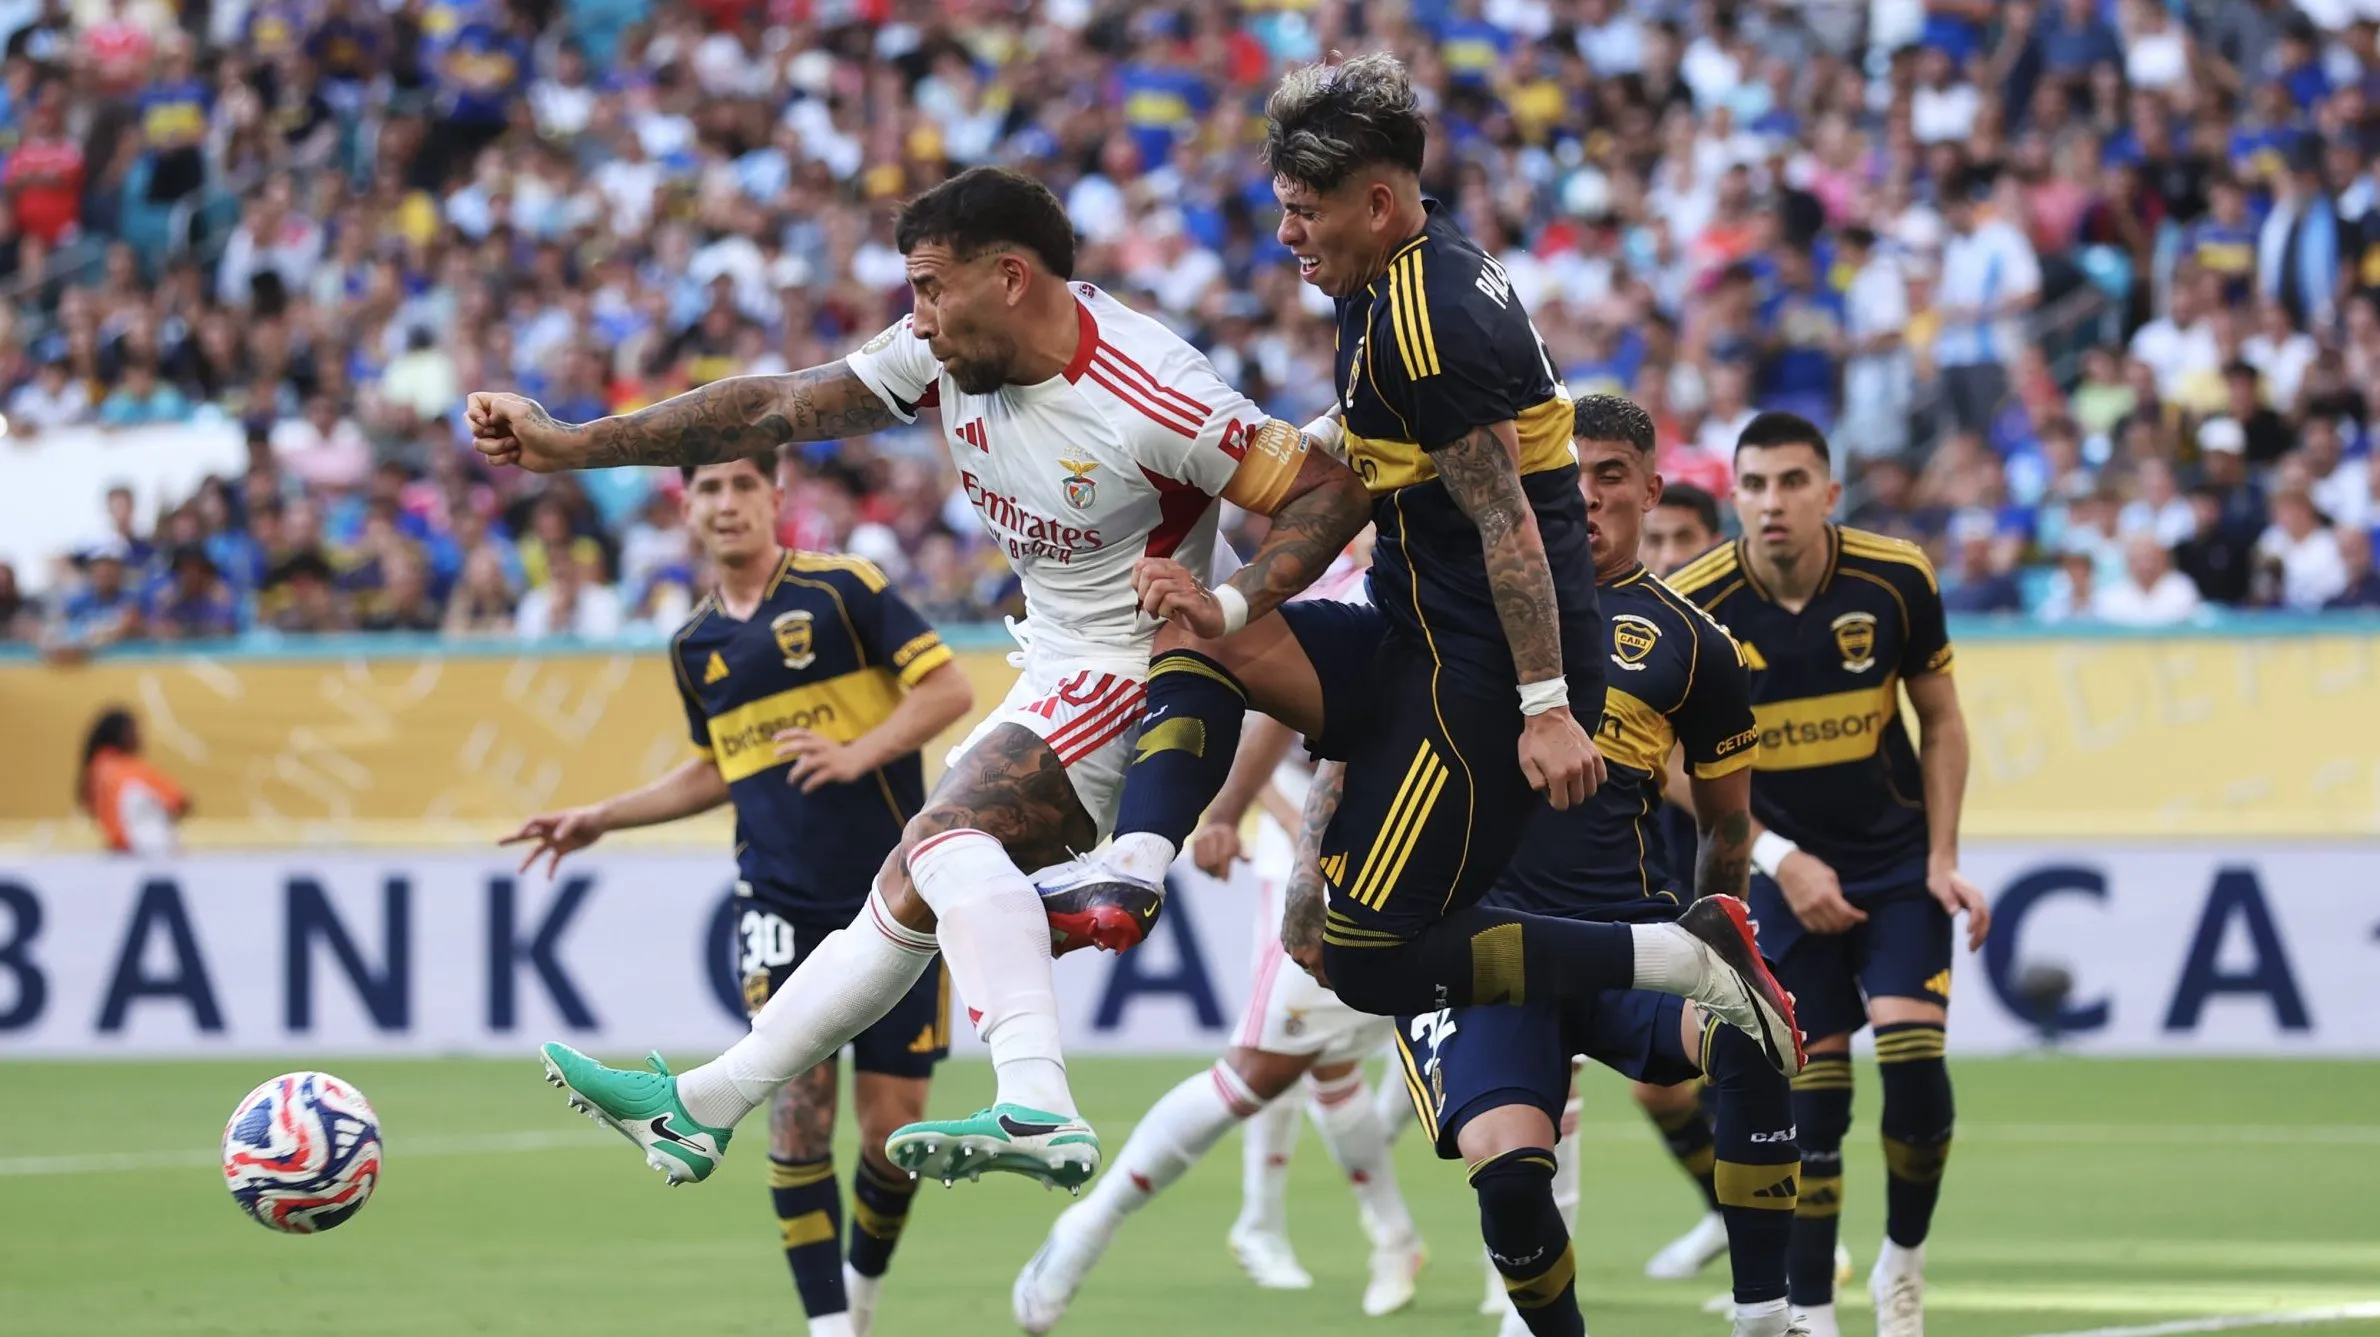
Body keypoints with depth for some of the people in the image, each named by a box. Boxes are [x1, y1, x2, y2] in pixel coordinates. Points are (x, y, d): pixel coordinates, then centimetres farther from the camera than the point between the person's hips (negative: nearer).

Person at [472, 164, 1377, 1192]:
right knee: (910, 896, 14)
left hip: (1132, 673, -8)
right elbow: (776, 409, -1)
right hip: (1052, 681, 8)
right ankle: (700, 1107, 22)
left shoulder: (1147, 397, -25)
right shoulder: (950, 355, -3)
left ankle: (1037, 1109, -44)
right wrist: (571, 444, -4)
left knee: (948, 835, -28)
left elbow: (1329, 489, -22)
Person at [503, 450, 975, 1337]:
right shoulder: (695, 646, 12)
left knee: (892, 1122, -1)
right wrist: (601, 819, 20)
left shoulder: (841, 590, -4)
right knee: (798, 1101, -13)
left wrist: (857, 754, -21)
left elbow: (950, 688, -8)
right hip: (781, 900, 3)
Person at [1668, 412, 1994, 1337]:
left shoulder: (1896, 580, -11)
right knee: (1811, 1103, -5)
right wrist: (1780, 860, -15)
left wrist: (1942, 859, -4)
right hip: (1785, 872, -1)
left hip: (1897, 859, 1)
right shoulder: (1692, 609, -15)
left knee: (1915, 1066, -15)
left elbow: (1941, 721, 3)